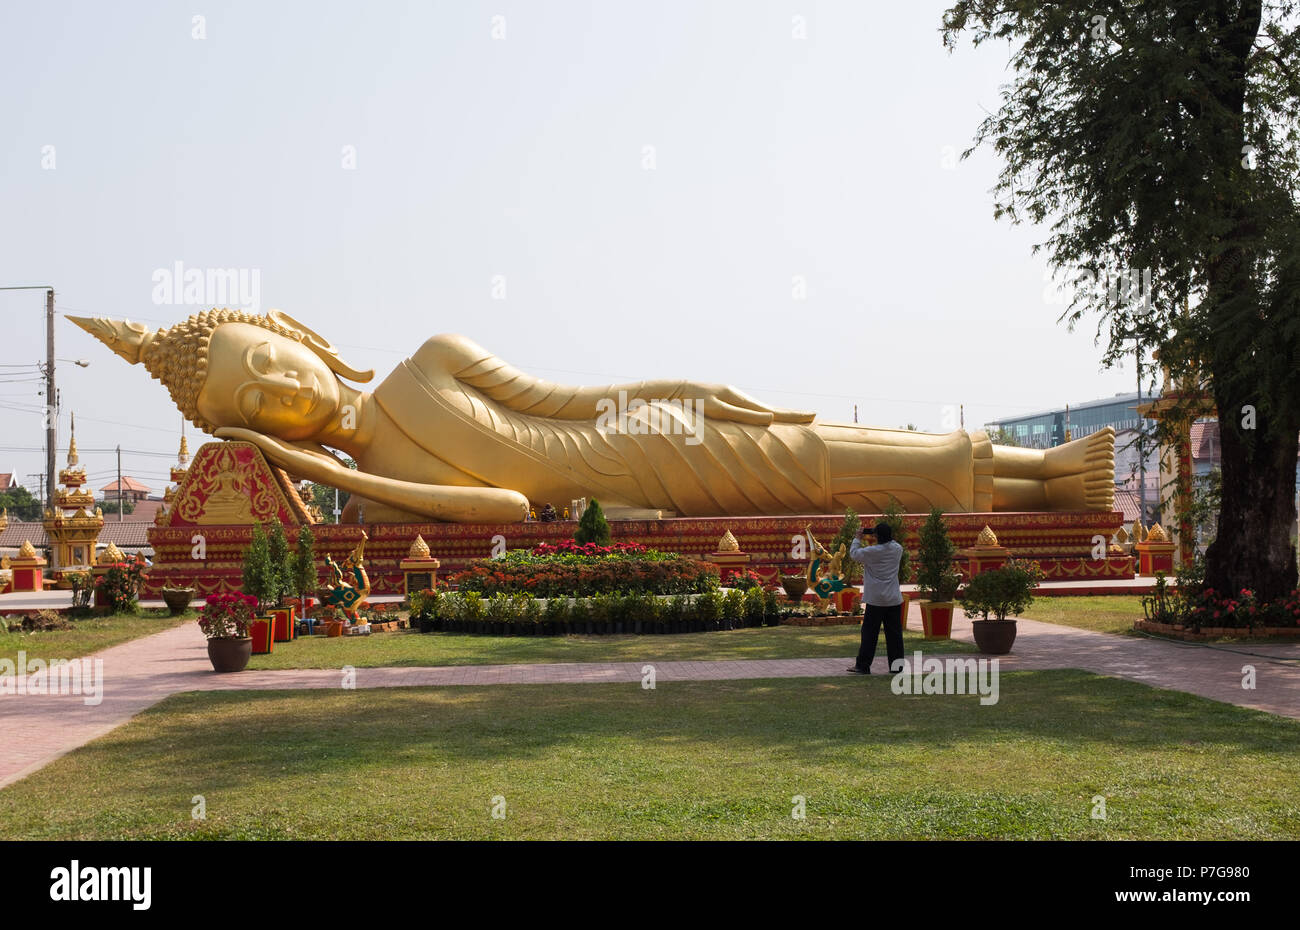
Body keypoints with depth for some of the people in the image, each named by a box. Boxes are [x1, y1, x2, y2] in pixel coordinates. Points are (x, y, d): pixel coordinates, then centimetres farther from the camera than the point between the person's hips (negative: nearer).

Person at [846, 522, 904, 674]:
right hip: (894, 599, 4)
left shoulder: (871, 552, -13)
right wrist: (886, 536, 16)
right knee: (894, 633, 7)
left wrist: (858, 539, 17)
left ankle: (863, 666, 4)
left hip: (875, 600, -4)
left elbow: (854, 554, 4)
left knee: (869, 633, 2)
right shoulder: (897, 549, -1)